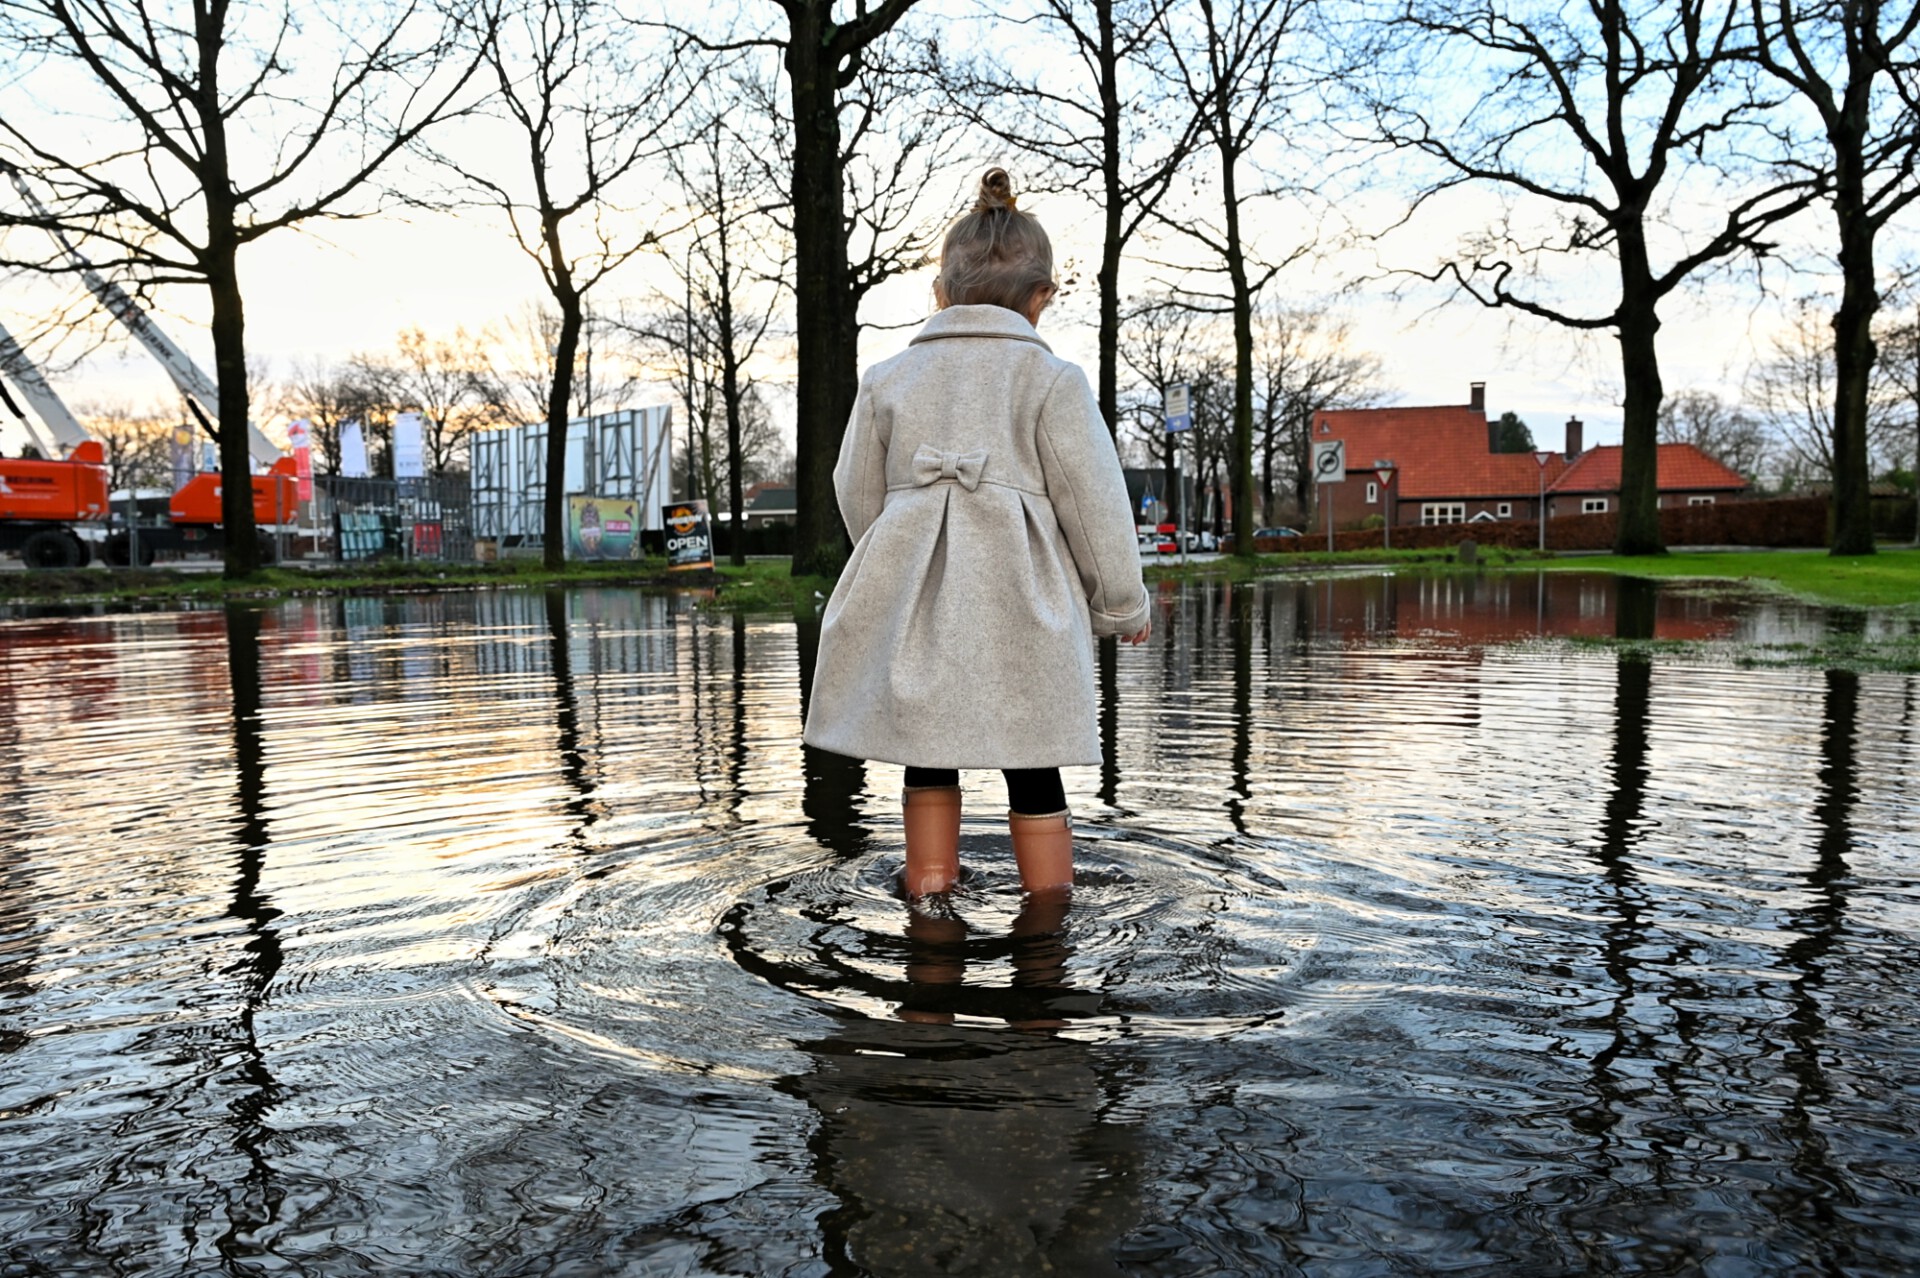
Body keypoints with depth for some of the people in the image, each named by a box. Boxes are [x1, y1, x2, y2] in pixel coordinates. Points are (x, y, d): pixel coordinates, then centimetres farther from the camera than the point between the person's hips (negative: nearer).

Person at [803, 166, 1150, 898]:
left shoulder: (887, 379, 8)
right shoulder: (1052, 379, -1)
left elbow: (858, 497, 13)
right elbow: (1094, 504, -1)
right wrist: (1123, 605, 12)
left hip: (912, 609, 3)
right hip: (1023, 609, -2)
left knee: (929, 770, 14)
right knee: (1034, 781, 8)